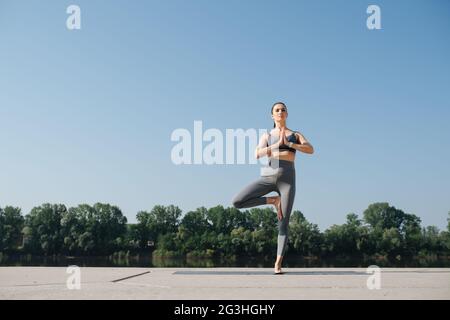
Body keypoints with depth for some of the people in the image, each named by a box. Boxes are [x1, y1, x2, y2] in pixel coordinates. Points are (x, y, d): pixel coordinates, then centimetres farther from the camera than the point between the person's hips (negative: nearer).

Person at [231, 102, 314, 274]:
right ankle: (273, 200, 1)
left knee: (283, 224, -8)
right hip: (268, 177, 1)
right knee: (237, 202, -16)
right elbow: (257, 154, -4)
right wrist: (277, 144, -10)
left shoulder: (296, 135, 15)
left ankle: (278, 263, -3)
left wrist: (289, 143, -10)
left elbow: (310, 149, -4)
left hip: (287, 178, -1)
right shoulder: (266, 136, 15)